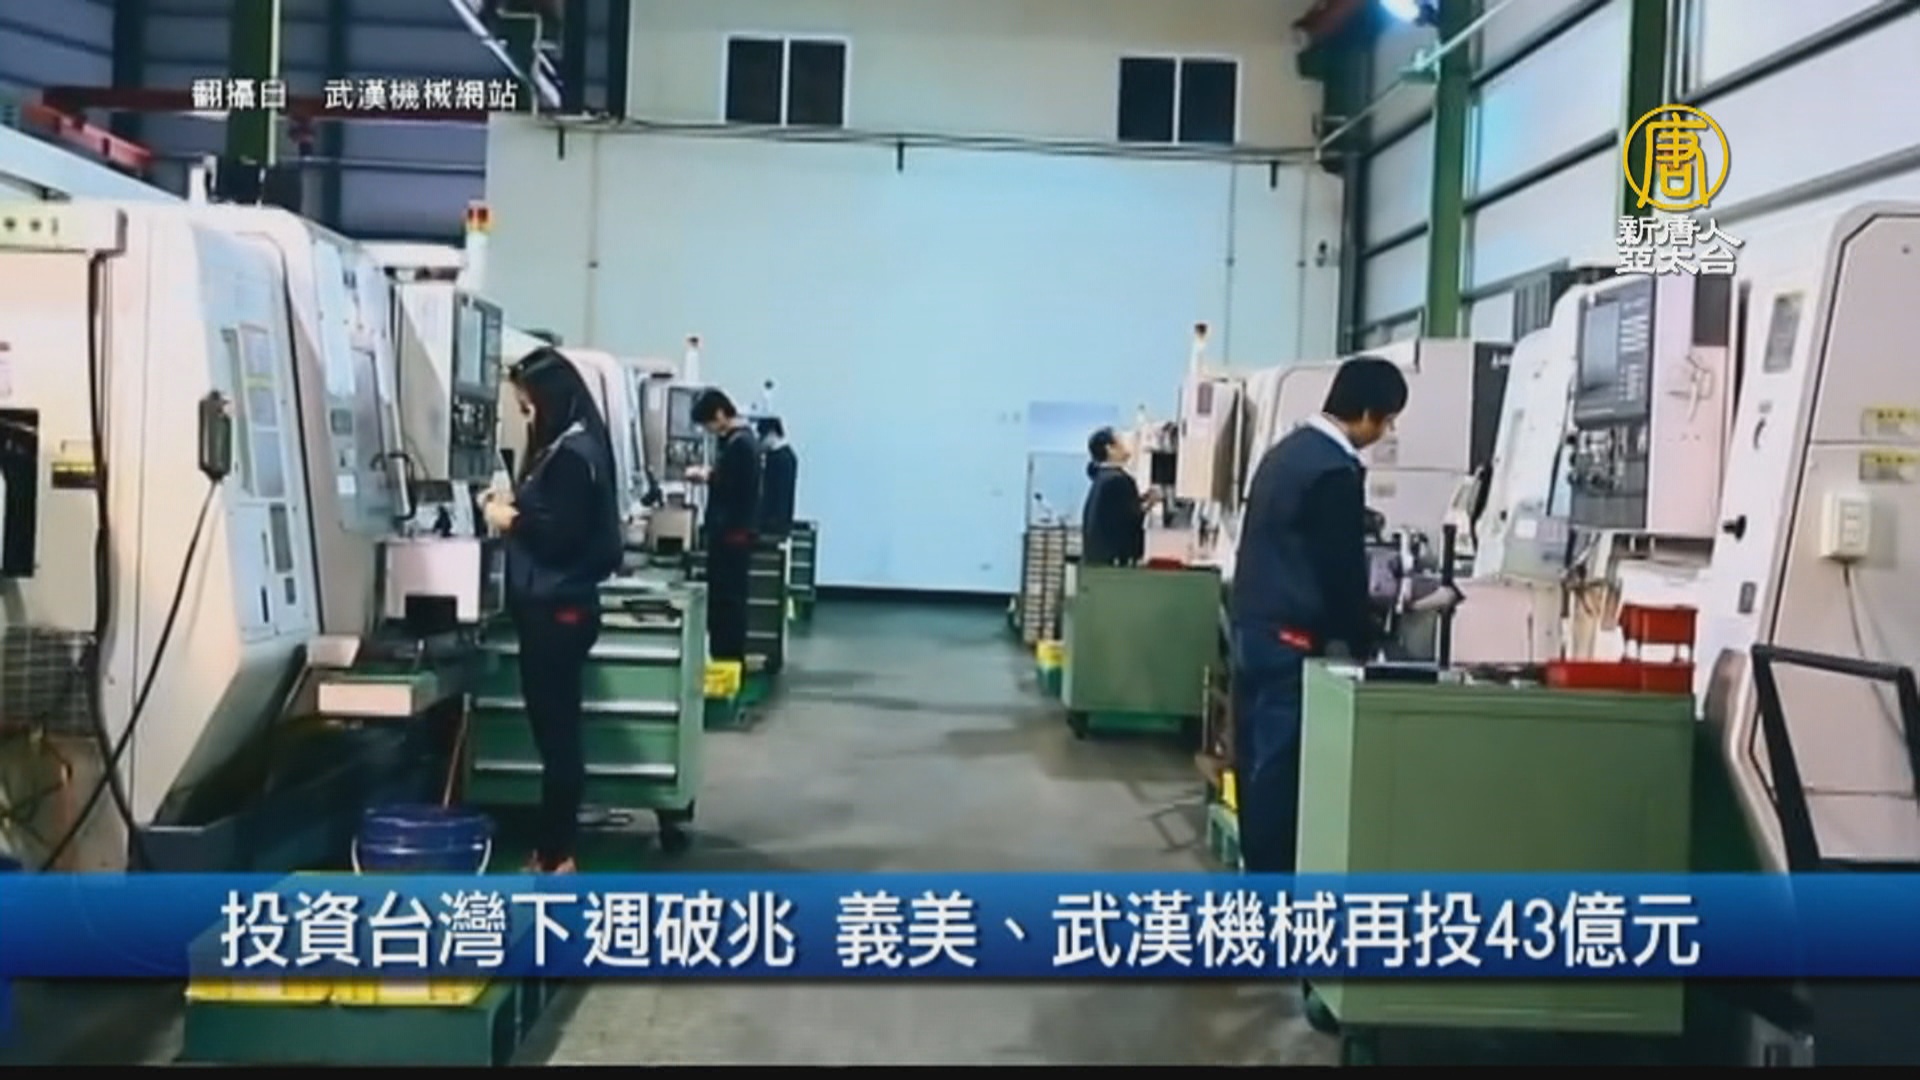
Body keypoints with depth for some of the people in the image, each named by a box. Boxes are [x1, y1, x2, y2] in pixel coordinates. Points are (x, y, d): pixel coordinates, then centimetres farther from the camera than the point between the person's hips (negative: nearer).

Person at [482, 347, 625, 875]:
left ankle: (557, 856, 2)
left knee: (556, 732, -5)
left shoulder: (572, 454, -15)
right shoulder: (563, 449, 15)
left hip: (558, 611, -10)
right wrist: (515, 505, 7)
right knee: (553, 730, 13)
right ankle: (552, 847, 21)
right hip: (551, 609, 10)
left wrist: (512, 519, -8)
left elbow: (562, 536, -21)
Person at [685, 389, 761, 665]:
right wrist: (710, 474, 6)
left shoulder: (739, 443, -18)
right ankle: (727, 660, 18)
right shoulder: (737, 438, 15)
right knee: (725, 596, 13)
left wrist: (706, 477, -8)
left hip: (732, 532, -10)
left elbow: (733, 488, -22)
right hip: (730, 530, 10)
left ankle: (729, 662, -2)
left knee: (727, 597, -6)